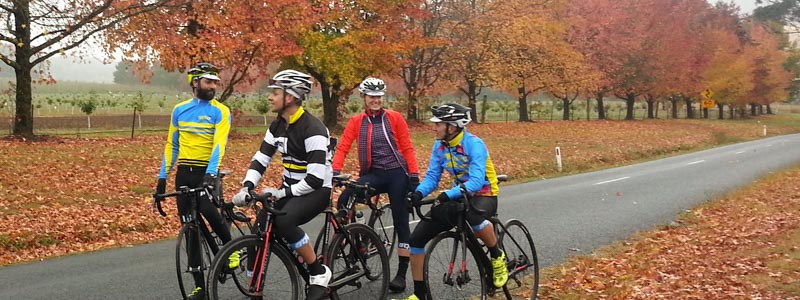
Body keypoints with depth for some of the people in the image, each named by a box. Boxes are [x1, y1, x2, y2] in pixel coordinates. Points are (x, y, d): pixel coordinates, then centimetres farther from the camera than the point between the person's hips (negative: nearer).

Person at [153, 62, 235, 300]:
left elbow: (219, 145, -15)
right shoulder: (179, 110, 9)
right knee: (190, 229, 4)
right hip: (184, 173, 4)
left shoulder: (220, 112, -3)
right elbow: (172, 145, 14)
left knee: (207, 209, -31)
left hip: (206, 172, -4)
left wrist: (210, 174, -29)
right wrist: (162, 177, 10)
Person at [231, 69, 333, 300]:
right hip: (290, 188, 8)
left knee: (284, 221, -33)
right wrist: (246, 187, -14)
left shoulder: (313, 129, -23)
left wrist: (282, 193, -31)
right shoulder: (277, 126, 3)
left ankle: (319, 273, -15)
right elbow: (260, 160, 2)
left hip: (316, 190, -7)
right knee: (261, 228, -10)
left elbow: (315, 178, -28)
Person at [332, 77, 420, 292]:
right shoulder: (356, 121, 4)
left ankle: (401, 274, 11)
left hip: (396, 174, -1)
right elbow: (343, 148, -3)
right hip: (372, 175, 1)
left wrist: (414, 175, -8)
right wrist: (335, 171, -19)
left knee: (401, 222, 2)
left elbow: (407, 148, 0)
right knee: (344, 200, -24)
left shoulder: (395, 118, 0)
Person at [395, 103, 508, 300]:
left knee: (473, 216, -44)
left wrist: (449, 194, -44)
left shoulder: (474, 144, -22)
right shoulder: (439, 146, -3)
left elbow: (476, 181, -31)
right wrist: (419, 193, -23)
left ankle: (497, 257, -14)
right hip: (458, 197, 6)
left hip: (484, 196, -6)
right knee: (417, 237, -5)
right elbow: (432, 177, -2)